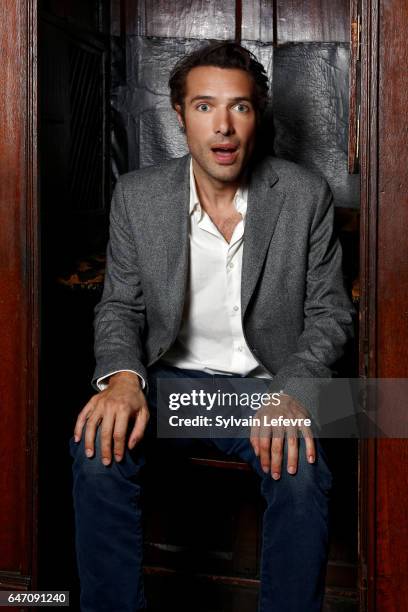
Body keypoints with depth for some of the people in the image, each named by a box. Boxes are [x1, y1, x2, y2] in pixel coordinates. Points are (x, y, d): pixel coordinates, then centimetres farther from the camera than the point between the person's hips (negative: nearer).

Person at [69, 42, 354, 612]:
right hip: (170, 377, 1)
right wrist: (122, 376, -18)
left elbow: (329, 313, -1)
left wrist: (292, 393, -20)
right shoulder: (137, 195, -2)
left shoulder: (306, 195, -5)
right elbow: (119, 306, 5)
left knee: (302, 475, -31)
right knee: (99, 448, -28)